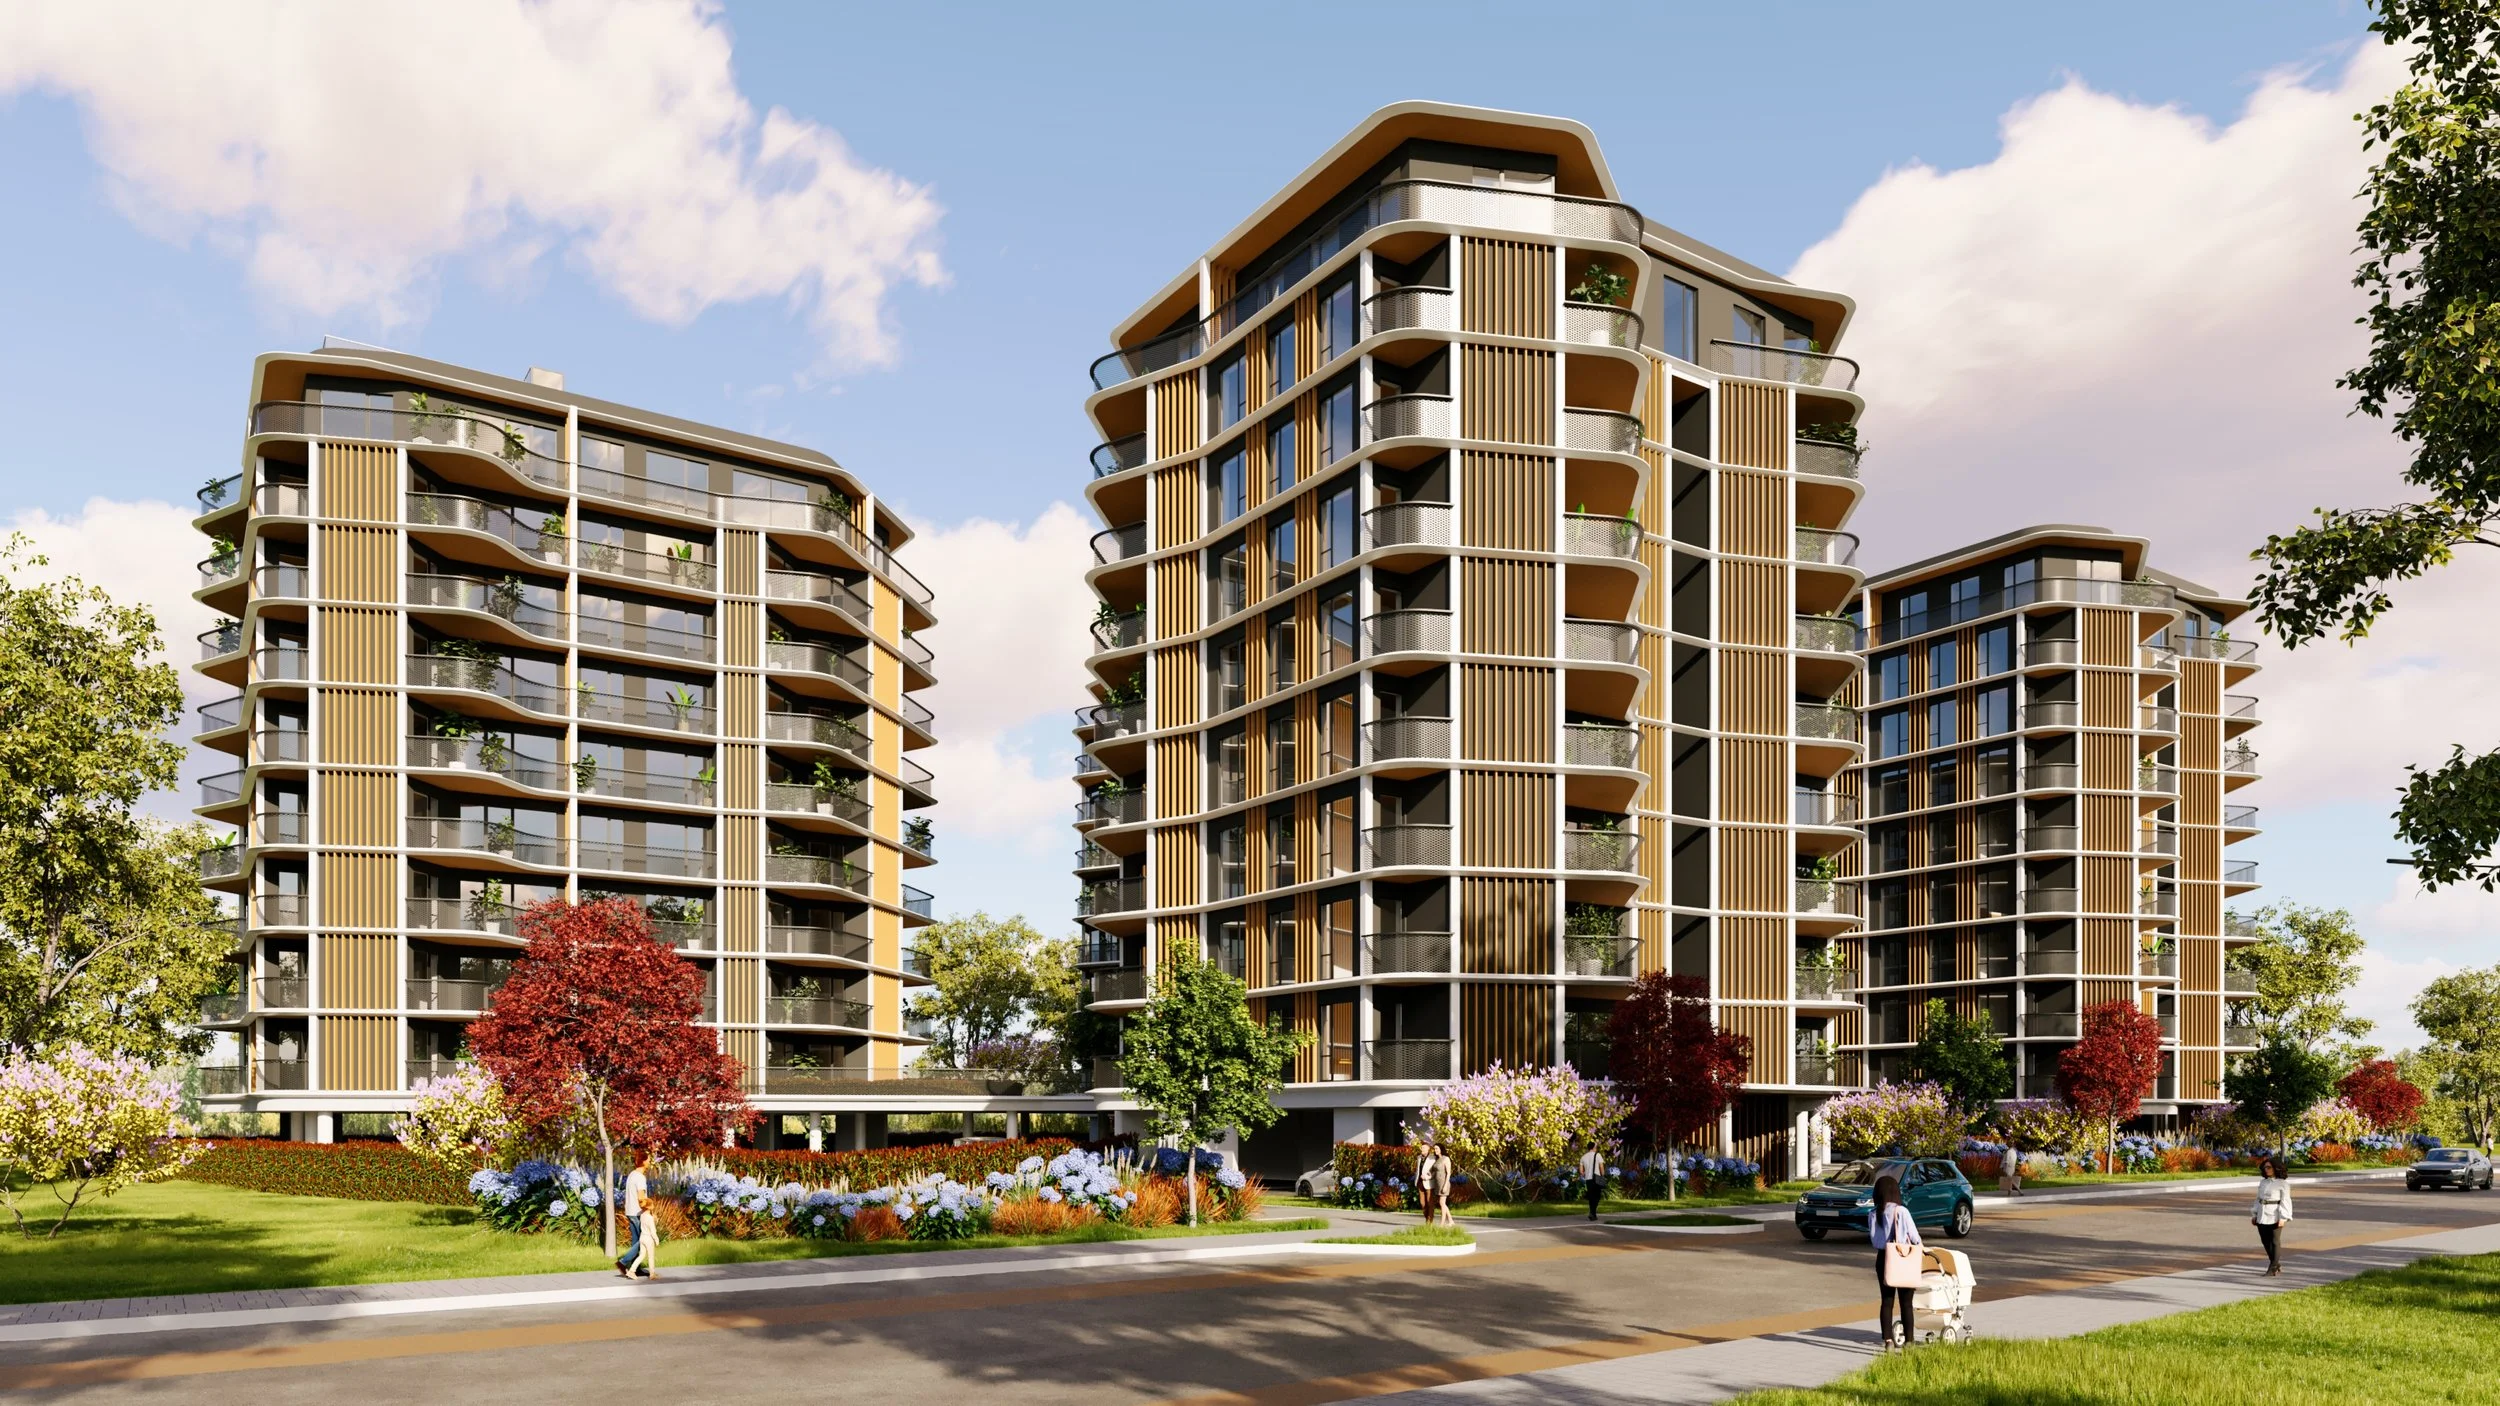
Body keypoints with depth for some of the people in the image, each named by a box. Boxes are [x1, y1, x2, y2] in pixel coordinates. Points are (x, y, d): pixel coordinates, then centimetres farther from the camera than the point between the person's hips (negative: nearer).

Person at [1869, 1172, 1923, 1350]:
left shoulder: (1873, 1215, -2)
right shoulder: (1901, 1211, -12)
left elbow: (1873, 1238, -3)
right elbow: (1913, 1235, -6)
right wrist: (1921, 1247, 14)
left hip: (1883, 1258, 3)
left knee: (1886, 1301, 7)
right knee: (1906, 1302, 6)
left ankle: (1888, 1340, 0)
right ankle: (1908, 1340, 8)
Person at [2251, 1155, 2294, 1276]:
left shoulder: (2282, 1183, -7)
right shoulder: (2263, 1182, 12)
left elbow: (2285, 1201, -10)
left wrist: (2283, 1217, -17)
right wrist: (2254, 1214, 12)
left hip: (2274, 1216, -6)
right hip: (2262, 1215, 6)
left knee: (2275, 1241, 0)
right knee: (2265, 1241, 10)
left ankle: (2273, 1267, 8)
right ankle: (2276, 1264, 25)